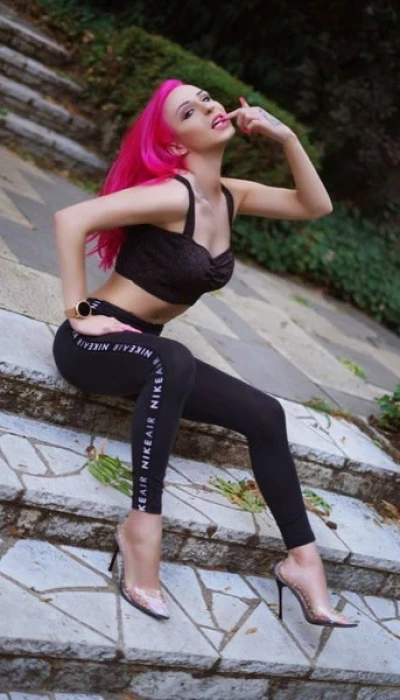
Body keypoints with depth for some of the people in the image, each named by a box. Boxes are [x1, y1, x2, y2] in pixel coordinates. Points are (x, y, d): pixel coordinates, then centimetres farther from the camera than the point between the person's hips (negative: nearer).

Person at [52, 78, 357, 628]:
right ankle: (142, 524, -33)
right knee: (171, 360, -42)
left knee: (264, 415, -1)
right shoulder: (173, 194, -20)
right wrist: (79, 310, -23)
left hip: (148, 354, 8)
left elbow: (316, 206, 9)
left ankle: (302, 559, 4)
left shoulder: (230, 196, 5)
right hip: (93, 343, -8)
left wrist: (286, 138, -2)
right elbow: (71, 220, -27)